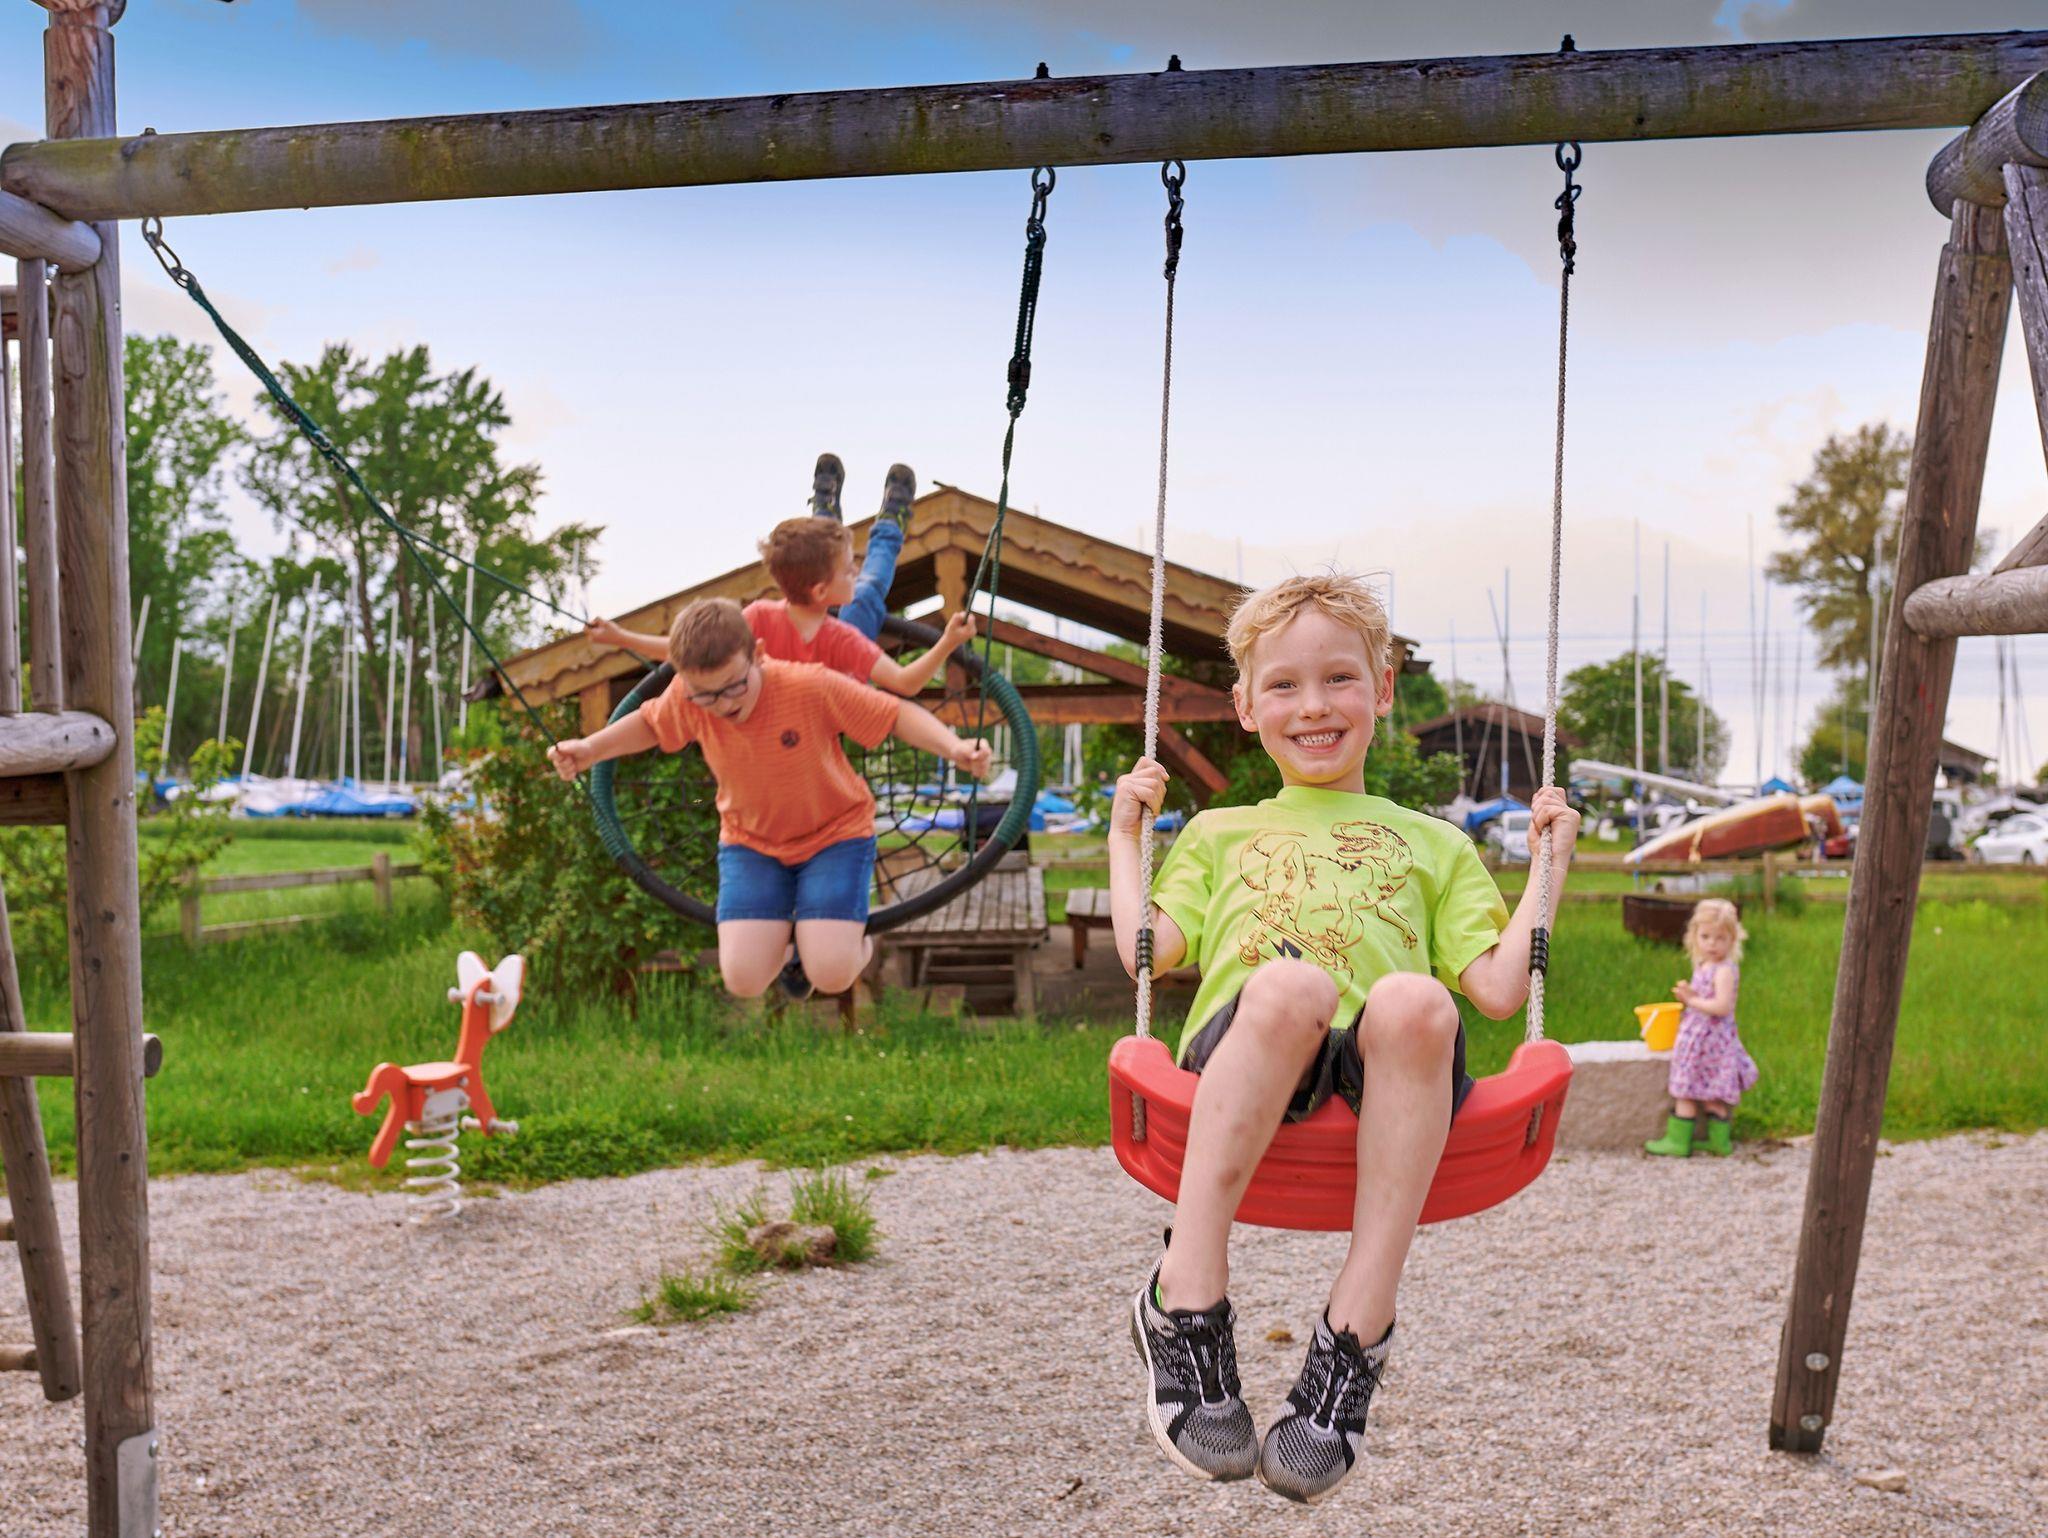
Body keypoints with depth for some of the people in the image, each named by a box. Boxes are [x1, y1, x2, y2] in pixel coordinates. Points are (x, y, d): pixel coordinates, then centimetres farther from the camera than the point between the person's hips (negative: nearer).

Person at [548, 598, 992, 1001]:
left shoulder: (812, 686, -29)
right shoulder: (686, 698, -18)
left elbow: (899, 714, -21)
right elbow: (649, 723, 6)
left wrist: (954, 747, -37)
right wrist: (589, 748, -9)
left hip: (834, 834, -3)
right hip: (750, 842, 3)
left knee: (831, 974, -21)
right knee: (744, 980, -14)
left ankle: (857, 940, 19)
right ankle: (786, 942, 23)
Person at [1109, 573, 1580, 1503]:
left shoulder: (1435, 845, 32)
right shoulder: (1219, 833, 33)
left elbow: (1498, 990, 17)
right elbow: (1146, 952, 14)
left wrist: (1549, 867, 19)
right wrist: (1124, 832, 23)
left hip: (1383, 1085, 1)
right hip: (1238, 1066, 0)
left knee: (1413, 1001, -36)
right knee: (1291, 982, -37)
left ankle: (1355, 1333, -31)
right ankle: (1185, 1304, -30)